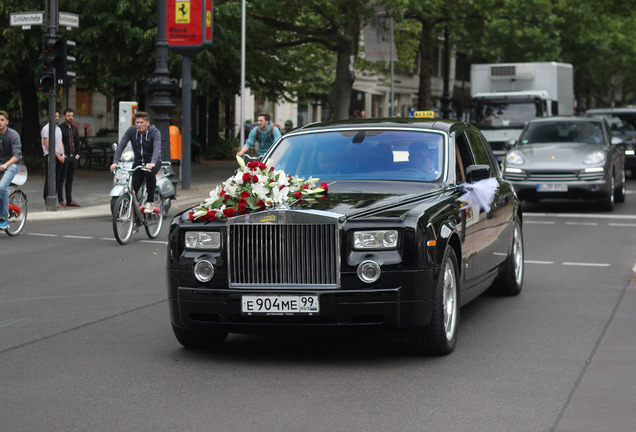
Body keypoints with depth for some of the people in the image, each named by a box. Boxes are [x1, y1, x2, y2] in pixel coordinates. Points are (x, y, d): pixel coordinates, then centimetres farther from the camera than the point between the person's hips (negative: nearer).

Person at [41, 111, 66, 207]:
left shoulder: (58, 129, 18)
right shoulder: (46, 128, -6)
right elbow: (48, 145, -12)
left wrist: (63, 155, 2)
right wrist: (58, 156, -12)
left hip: (59, 157, 7)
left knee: (58, 180, 6)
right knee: (49, 180, -6)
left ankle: (60, 201, 7)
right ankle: (48, 201, -3)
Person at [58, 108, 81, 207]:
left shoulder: (74, 128, 16)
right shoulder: (60, 128, -6)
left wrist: (77, 154, 9)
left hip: (73, 157, 6)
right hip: (64, 157, -6)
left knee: (70, 180, 10)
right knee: (61, 179, -3)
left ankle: (69, 201, 13)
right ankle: (60, 201, -1)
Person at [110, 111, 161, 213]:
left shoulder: (155, 132, -15)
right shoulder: (131, 131, -6)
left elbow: (157, 148, -31)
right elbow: (121, 146, -14)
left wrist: (152, 163, -50)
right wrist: (115, 162, -29)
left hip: (153, 162, -3)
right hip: (138, 162, 3)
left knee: (149, 173, -37)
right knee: (132, 188, -13)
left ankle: (150, 202, -22)